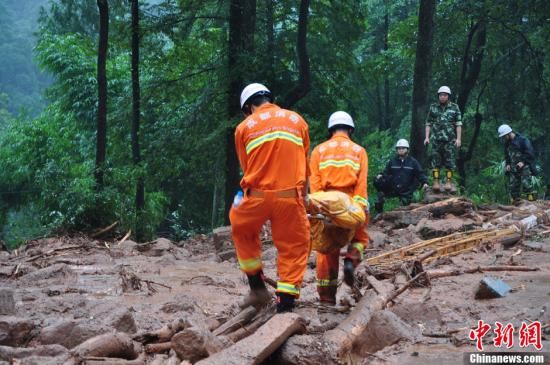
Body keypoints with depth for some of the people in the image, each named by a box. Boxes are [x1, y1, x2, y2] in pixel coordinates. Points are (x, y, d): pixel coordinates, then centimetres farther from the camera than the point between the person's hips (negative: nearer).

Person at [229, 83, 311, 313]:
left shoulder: (244, 127, 9)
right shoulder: (297, 120, 14)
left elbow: (247, 168, 14)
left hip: (258, 195, 0)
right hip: (290, 196, 0)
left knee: (242, 232, 26)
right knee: (293, 247, 9)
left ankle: (258, 289, 25)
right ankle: (285, 306, 2)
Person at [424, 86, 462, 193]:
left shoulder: (454, 107, 5)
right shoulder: (433, 107, 10)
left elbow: (458, 124, 3)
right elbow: (428, 123, 11)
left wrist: (458, 138, -4)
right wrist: (427, 137, 2)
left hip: (450, 140, -1)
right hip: (436, 139, 1)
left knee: (449, 160, -1)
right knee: (436, 161, -1)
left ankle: (449, 182, 3)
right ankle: (436, 182, -1)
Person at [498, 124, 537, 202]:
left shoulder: (522, 140, -10)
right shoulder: (507, 143, 12)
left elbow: (530, 153, -11)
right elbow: (506, 155, 26)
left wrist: (523, 162, -18)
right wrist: (508, 164, 11)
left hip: (524, 167, -7)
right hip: (513, 169, 7)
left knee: (526, 184, -17)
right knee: (513, 186, 3)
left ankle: (532, 199, -12)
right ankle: (515, 201, 9)